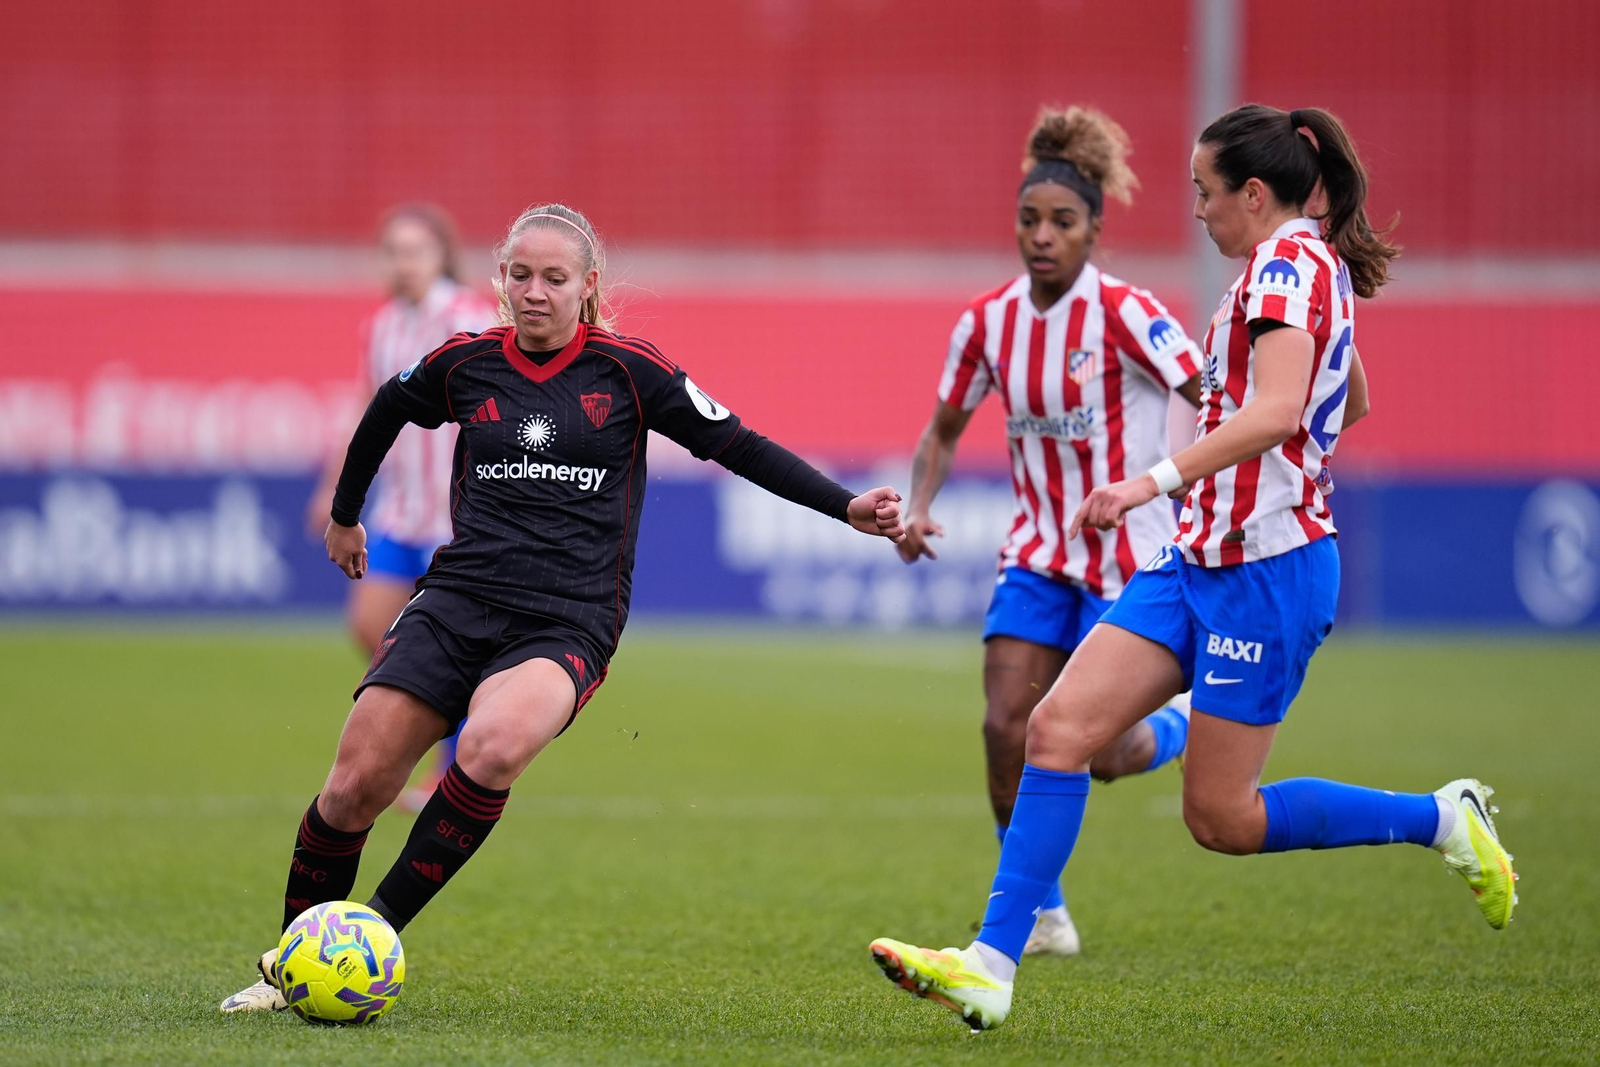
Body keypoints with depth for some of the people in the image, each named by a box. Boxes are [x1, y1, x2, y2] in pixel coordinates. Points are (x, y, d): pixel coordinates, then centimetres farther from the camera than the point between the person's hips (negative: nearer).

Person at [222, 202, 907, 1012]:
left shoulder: (627, 370, 1)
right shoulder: (465, 365, 8)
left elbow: (735, 445, 5)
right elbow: (385, 411, 28)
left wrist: (847, 507, -2)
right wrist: (344, 515, 40)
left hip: (567, 625, -3)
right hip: (458, 601, 3)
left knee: (493, 749, -34)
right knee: (356, 785, -11)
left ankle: (377, 928, -23)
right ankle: (289, 966, 10)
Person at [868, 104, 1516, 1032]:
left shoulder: (1290, 261, -14)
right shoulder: (1316, 266, 16)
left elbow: (1277, 411, -29)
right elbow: (1353, 404, 32)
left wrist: (1158, 481, -35)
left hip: (1267, 571, -10)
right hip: (1204, 561, 10)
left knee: (1222, 818, -3)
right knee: (1059, 727, -4)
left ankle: (1444, 820, 12)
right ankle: (990, 969, -7)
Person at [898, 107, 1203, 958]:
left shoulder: (1123, 314, -16)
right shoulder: (988, 321, 0)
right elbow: (944, 429, 14)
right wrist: (919, 506, -2)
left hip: (1132, 556, -4)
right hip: (1039, 556, 4)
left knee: (1102, 755, -8)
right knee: (1006, 727, -9)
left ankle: (1184, 723, 29)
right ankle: (1040, 912, 7)